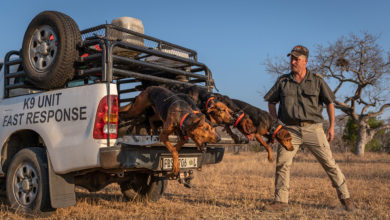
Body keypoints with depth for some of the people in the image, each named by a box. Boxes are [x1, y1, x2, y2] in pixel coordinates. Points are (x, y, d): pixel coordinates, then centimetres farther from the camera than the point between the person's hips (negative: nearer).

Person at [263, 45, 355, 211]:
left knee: (329, 163, 1)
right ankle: (281, 201, 2)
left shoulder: (317, 81, 4)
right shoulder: (283, 81, 8)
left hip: (313, 129, -1)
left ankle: (345, 198, 15)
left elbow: (329, 103, 9)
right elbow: (271, 102, 16)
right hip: (291, 130, 1)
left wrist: (331, 126, 4)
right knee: (282, 163, -9)